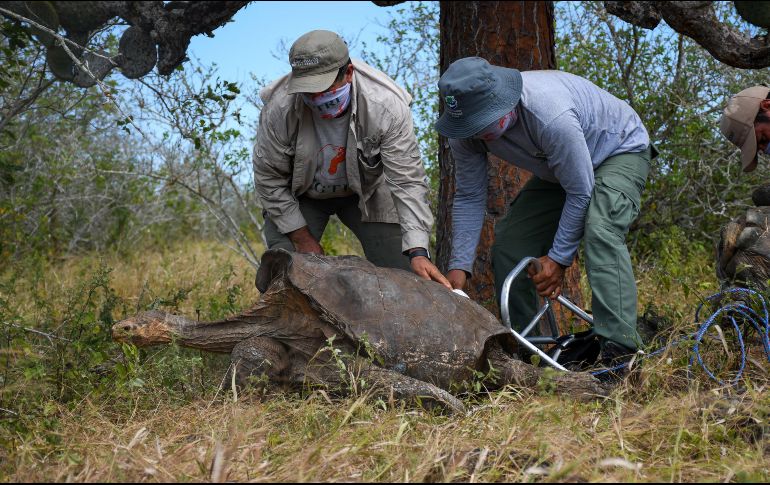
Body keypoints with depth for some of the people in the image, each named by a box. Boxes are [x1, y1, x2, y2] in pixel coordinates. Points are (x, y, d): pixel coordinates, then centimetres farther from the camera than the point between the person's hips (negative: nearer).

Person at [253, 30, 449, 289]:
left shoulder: (387, 106, -32)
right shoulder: (279, 108, -31)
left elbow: (407, 181, -29)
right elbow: (268, 178, -16)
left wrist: (418, 252, -38)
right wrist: (302, 238, -14)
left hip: (366, 193, 0)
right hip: (299, 196, 0)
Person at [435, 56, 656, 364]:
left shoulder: (550, 114, -42)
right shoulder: (467, 131, -21)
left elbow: (580, 192, -31)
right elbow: (469, 198, -9)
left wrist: (559, 258, -23)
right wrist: (459, 266, -15)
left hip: (622, 151, -7)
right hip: (557, 171, 7)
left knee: (599, 230, -35)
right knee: (508, 243, -4)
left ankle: (620, 352, -36)